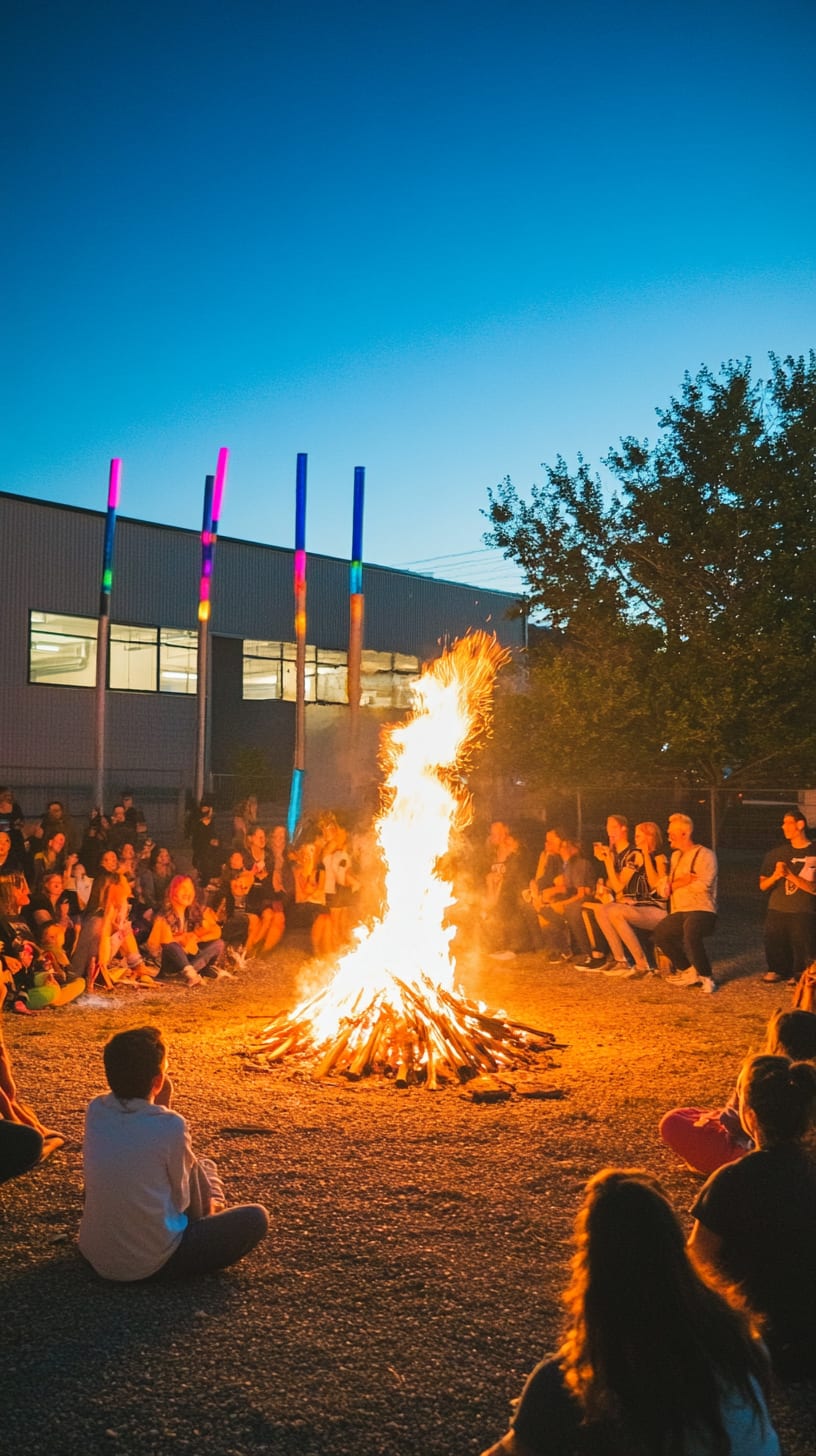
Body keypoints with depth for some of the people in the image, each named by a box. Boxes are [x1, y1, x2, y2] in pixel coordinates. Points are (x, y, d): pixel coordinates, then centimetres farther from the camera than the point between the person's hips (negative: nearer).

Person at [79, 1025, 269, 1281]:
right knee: (255, 1217, 5)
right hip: (153, 1263, -6)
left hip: (94, 1253, 6)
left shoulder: (95, 1111, -6)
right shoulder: (170, 1125, -21)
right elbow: (190, 1201, -6)